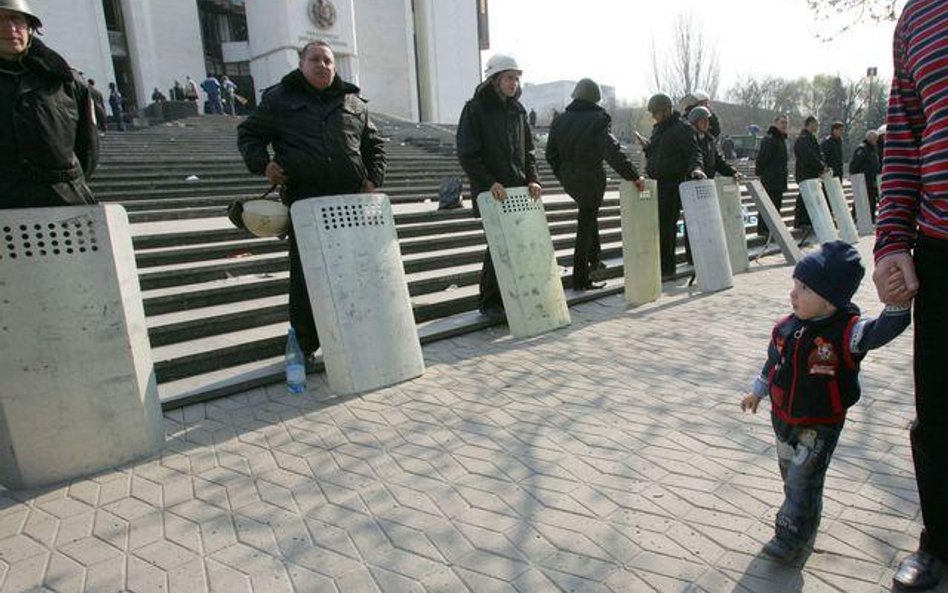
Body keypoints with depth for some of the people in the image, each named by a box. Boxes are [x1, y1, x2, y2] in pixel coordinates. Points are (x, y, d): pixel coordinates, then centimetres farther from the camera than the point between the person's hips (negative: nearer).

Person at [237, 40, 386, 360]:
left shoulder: (353, 102, 16)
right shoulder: (279, 98, 10)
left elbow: (373, 144, 23)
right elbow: (248, 133, 15)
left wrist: (373, 178, 8)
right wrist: (262, 164, -3)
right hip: (304, 201, -2)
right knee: (304, 275, -1)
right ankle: (304, 344, 11)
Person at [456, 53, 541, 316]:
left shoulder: (517, 109, 15)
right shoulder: (475, 109, -3)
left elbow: (528, 150, 17)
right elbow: (467, 155, -9)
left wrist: (533, 179, 1)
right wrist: (489, 183, -19)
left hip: (518, 190, 6)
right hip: (491, 192, -6)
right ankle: (489, 302, 9)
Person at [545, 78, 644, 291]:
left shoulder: (560, 120, 4)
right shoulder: (597, 120, -15)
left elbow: (551, 153, 9)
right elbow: (613, 153, -26)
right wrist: (634, 176, -26)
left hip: (568, 179, 6)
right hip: (591, 179, -6)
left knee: (589, 217, 28)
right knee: (585, 226, 1)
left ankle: (594, 260, 35)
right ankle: (580, 279, 6)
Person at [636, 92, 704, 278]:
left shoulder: (682, 128, -7)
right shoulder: (658, 128, 19)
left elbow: (694, 152, -11)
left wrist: (695, 167, -29)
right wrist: (647, 146, 11)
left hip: (672, 184, -8)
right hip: (656, 182, 8)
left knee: (666, 226, -8)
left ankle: (667, 267, 0)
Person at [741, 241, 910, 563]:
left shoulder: (846, 332, -21)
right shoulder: (786, 327, -5)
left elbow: (884, 329, -38)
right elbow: (773, 362, 9)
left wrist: (896, 303, -57)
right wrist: (756, 392, 20)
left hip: (820, 425, -6)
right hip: (783, 417, 6)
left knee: (803, 481, -2)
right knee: (790, 473, 21)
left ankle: (791, 536, 16)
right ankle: (803, 520, 45)